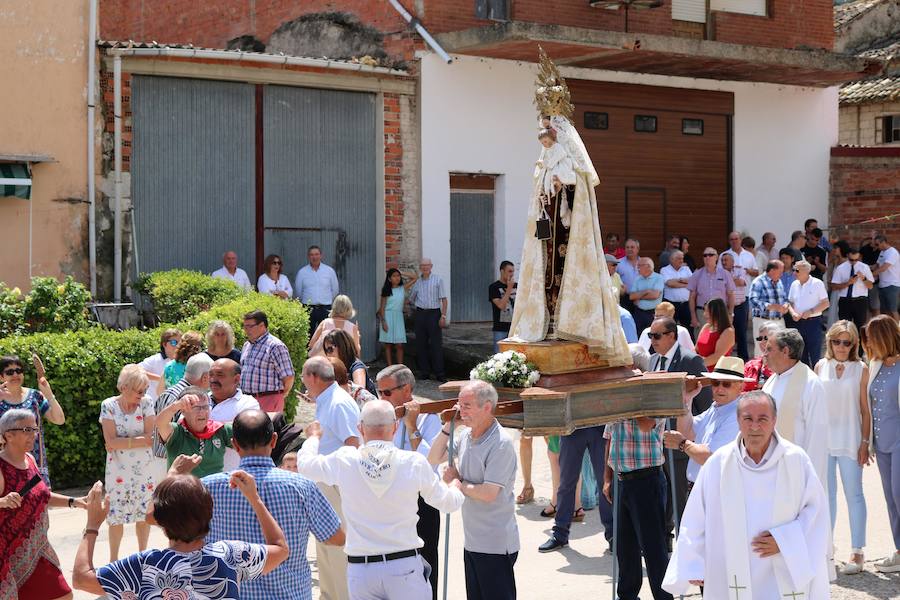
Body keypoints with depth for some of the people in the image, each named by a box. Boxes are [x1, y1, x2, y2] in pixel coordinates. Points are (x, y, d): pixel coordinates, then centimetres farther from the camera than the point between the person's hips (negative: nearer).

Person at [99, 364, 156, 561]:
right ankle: (113, 558, 20)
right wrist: (140, 440, -17)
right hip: (118, 470, -1)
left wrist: (122, 443, -18)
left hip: (144, 469, 2)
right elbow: (111, 442, -16)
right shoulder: (109, 406, -9)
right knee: (116, 515, 5)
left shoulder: (146, 403, -6)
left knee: (144, 514, 10)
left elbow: (150, 437, -13)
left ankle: (142, 554, 26)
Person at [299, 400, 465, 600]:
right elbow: (448, 503, 7)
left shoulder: (344, 461, -7)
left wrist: (313, 437, 36)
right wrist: (455, 487, 32)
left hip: (360, 568, 1)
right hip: (405, 565, -1)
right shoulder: (415, 463, -8)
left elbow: (305, 463, 14)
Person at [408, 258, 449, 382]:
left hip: (434, 313, -4)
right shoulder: (417, 282, 12)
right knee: (421, 344, 4)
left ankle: (439, 373, -6)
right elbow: (411, 300, 27)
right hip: (420, 314, 4)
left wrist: (443, 316, -9)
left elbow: (444, 299, -3)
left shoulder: (438, 280, 1)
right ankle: (424, 372, 11)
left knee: (436, 344, -7)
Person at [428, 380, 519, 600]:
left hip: (496, 545, -8)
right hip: (472, 541, 8)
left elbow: (488, 493, -23)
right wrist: (448, 427, 2)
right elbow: (433, 459, 14)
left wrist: (457, 481, -8)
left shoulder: (501, 444, -19)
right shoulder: (466, 435, 6)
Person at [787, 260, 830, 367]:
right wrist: (793, 313, -6)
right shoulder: (794, 284, 9)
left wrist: (810, 312, -17)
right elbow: (790, 302, 14)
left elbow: (825, 303, -7)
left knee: (815, 354, -4)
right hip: (798, 322, 5)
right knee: (801, 354, 10)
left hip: (813, 322, -5)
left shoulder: (817, 283, -6)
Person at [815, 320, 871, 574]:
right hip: (823, 439, 3)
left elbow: (865, 410, -1)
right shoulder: (821, 366, 5)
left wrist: (865, 443, -6)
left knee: (854, 495, 0)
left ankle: (857, 552, 5)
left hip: (849, 441, -3)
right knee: (826, 495, 10)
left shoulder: (861, 369, -2)